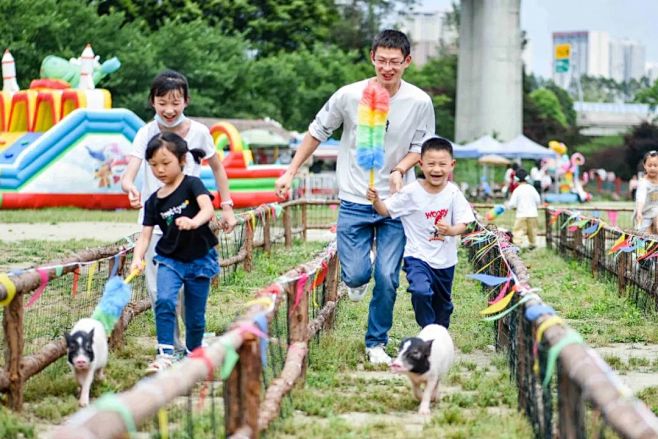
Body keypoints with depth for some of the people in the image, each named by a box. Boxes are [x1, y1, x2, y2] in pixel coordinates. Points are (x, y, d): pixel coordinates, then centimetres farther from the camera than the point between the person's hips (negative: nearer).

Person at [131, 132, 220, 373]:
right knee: (164, 301, -25)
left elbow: (208, 208, -28)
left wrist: (194, 222, -50)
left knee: (195, 317, 7)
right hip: (170, 260, 2)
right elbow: (145, 234, -4)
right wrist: (137, 258, -24)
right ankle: (165, 355, -22)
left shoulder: (192, 184, -11)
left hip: (200, 260, -2)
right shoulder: (154, 201, 0)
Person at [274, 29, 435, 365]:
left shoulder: (419, 102, -7)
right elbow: (317, 132, 5)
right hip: (354, 202, 0)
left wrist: (400, 170, -15)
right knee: (356, 275, -10)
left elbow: (420, 146, 5)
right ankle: (357, 278, 30)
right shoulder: (349, 96, -9)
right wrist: (290, 173, 4)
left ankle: (377, 343, 17)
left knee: (387, 278, -3)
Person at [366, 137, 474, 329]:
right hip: (418, 256, -3)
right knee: (421, 292, -29)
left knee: (442, 303, 19)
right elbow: (386, 210, -6)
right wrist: (376, 201, -28)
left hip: (445, 260, 3)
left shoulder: (453, 193, -8)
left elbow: (462, 223, -6)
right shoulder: (411, 192, -14)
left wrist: (451, 230, -28)